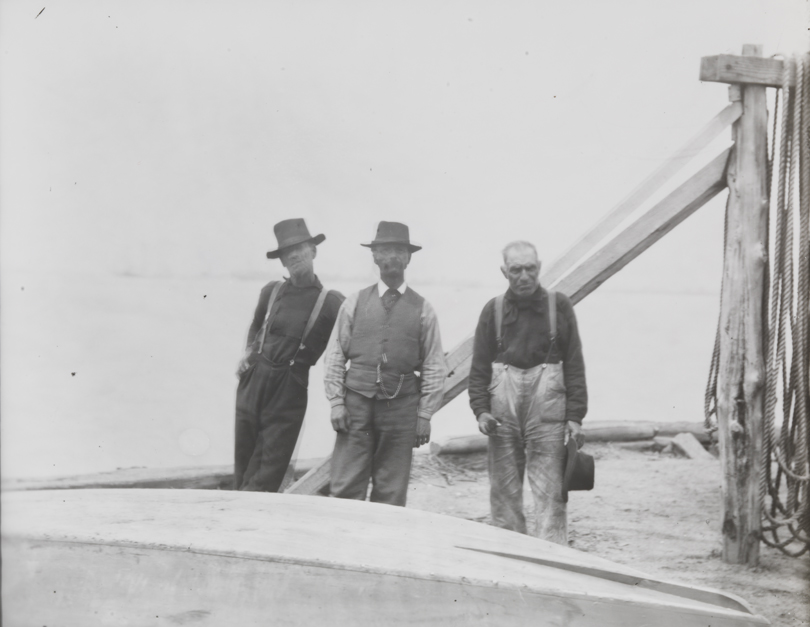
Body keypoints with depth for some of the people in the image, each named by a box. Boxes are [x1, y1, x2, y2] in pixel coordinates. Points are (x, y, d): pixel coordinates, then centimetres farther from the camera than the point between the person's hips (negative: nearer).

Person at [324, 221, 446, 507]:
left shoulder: (422, 309, 5)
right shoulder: (354, 303, 7)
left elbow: (434, 368, 3)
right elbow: (335, 356, 8)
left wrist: (425, 415, -2)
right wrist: (336, 402, 0)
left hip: (401, 407, 0)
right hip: (357, 403, 0)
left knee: (391, 494, 3)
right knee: (345, 488, -4)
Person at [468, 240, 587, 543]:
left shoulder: (559, 306, 5)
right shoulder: (494, 309, 8)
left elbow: (574, 364, 4)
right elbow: (479, 366, 9)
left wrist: (575, 416, -2)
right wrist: (480, 409, -3)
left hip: (547, 396, -2)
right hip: (503, 397, 2)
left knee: (549, 489, -5)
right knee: (504, 487, 6)